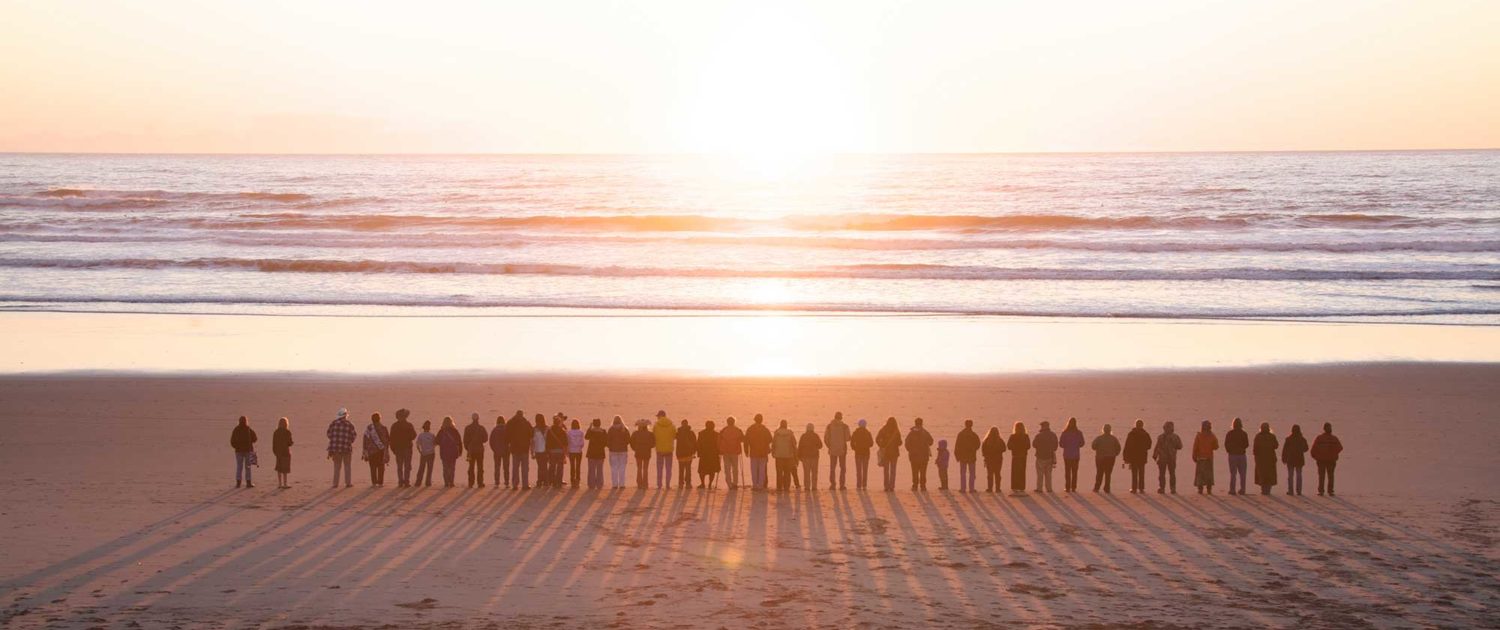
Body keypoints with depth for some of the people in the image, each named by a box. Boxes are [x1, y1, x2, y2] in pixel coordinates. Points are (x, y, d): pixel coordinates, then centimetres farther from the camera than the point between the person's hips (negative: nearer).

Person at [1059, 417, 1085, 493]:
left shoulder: (1065, 433, -10)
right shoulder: (1079, 433, -6)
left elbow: (1061, 444, -6)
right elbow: (1082, 443, 2)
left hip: (1067, 455, -1)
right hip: (1076, 455, 1)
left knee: (1067, 471, 7)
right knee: (1074, 472, 8)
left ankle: (1067, 487, 4)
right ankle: (1073, 487, 5)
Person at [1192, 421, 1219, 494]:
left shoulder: (1199, 436, -7)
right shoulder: (1212, 436, -3)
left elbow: (1195, 447, -6)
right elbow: (1216, 447, 4)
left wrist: (1194, 457, 2)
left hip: (1200, 458, -1)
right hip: (1209, 458, 1)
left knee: (1200, 474, 3)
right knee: (1209, 473, 8)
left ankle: (1200, 489, -2)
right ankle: (1209, 489, 4)